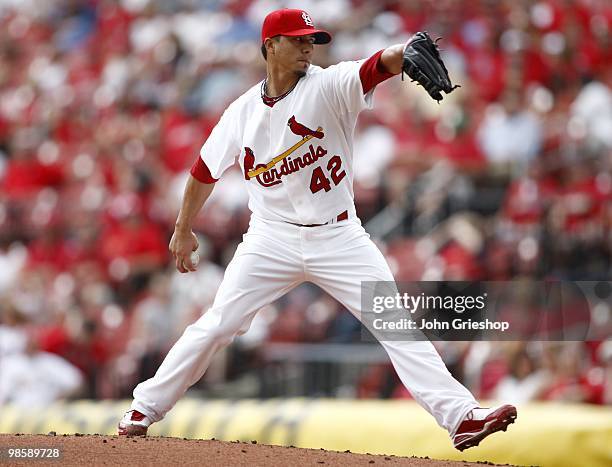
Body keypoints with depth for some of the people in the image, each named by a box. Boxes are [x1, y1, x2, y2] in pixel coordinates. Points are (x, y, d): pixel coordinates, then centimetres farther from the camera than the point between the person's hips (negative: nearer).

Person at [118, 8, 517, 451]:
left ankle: (461, 415, -14)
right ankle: (144, 410, 11)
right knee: (216, 325, -3)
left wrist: (409, 52, -51)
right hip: (273, 238, 1)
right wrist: (183, 229, 22)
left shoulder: (329, 86, -8)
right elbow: (205, 170, 14)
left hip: (337, 237, -1)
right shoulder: (243, 112, 0)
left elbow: (381, 64, -28)